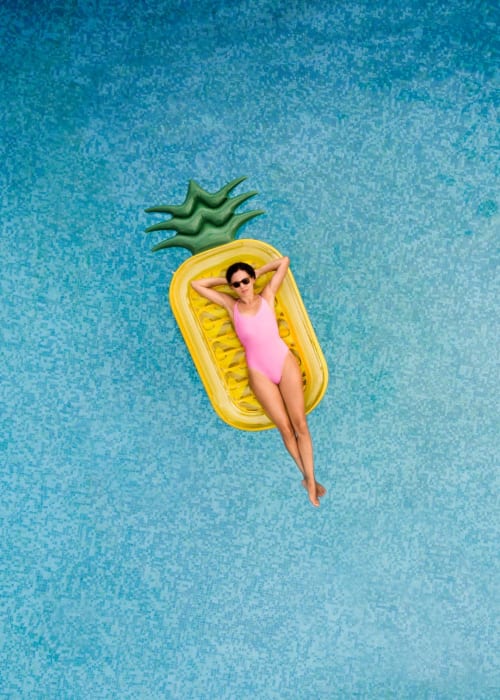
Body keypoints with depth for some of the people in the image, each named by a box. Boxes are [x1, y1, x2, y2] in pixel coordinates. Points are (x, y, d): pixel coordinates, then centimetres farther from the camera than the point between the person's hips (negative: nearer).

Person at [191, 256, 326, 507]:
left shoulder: (267, 296, 5)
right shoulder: (231, 305, 6)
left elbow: (284, 261, 9)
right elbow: (196, 284, 9)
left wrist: (258, 272, 12)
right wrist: (225, 279, 9)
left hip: (285, 362, 0)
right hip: (259, 372, 0)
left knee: (300, 424, -3)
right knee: (285, 428, 1)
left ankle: (310, 479, 7)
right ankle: (307, 478, 16)